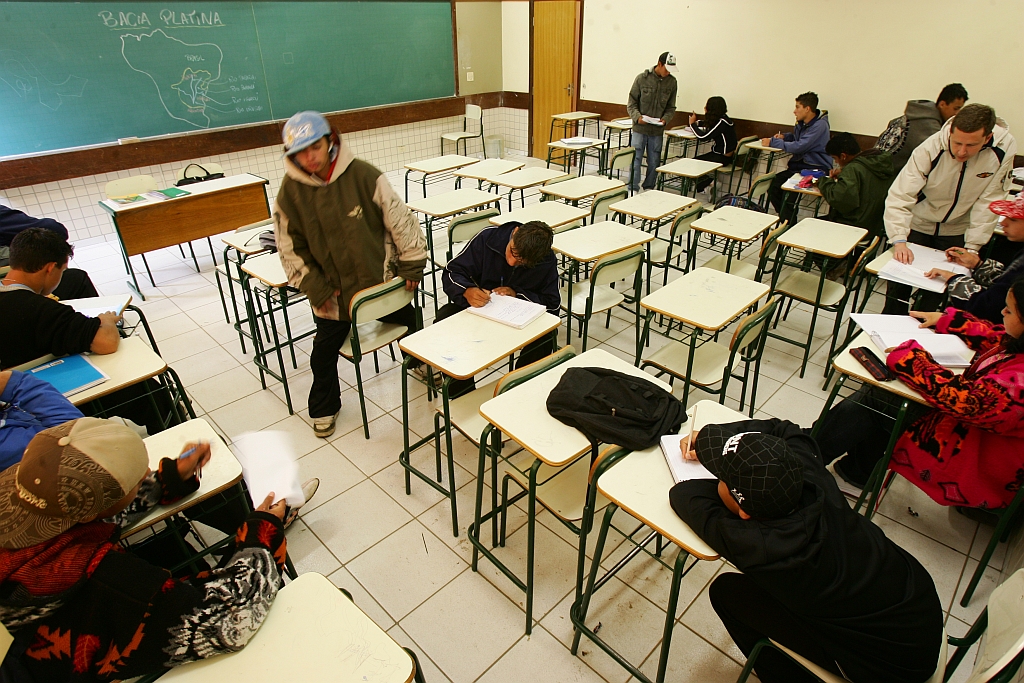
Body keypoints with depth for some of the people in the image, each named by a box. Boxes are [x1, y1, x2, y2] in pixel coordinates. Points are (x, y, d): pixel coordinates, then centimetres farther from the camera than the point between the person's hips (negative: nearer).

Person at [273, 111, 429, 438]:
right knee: (324, 350, 5)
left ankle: (419, 360, 54)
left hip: (380, 277, 0)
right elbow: (290, 247, -3)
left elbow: (399, 219, -10)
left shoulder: (363, 175, -17)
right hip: (332, 289, 0)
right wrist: (315, 288, -8)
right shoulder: (290, 191, -11)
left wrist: (411, 265, -8)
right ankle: (324, 407, 31)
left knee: (409, 320, 19)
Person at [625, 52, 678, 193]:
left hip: (657, 131, 3)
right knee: (636, 160, -2)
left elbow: (671, 107, 9)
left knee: (654, 163, 8)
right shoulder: (642, 79, -5)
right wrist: (637, 117, -19)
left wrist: (665, 119, -11)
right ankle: (633, 190, 5)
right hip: (639, 128, -3)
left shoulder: (672, 82, 3)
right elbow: (631, 103, -2)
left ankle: (649, 188, 23)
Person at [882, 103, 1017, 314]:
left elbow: (988, 201, -15)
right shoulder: (930, 149, -26)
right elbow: (899, 196, -30)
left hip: (957, 231, 2)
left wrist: (972, 247, -18)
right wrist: (899, 241, -40)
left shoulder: (1004, 149, -21)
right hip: (919, 224, -1)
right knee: (900, 277, -2)